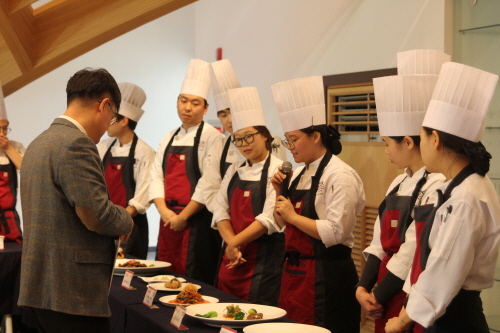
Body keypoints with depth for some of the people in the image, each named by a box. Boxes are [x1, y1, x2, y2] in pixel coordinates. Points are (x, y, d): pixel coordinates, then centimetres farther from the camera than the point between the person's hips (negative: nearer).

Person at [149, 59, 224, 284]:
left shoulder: (212, 137, -7)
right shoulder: (169, 139, 16)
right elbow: (156, 177, 9)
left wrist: (183, 217, -12)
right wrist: (165, 212, -6)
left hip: (197, 221, -6)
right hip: (168, 221, 7)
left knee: (194, 280, -4)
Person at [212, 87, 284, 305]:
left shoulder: (277, 170, -8)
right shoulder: (234, 171, 12)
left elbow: (269, 219, -15)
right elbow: (221, 211, 6)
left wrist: (235, 242, -12)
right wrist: (231, 244, -10)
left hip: (264, 259, -6)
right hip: (232, 259, 6)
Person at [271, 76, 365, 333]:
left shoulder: (340, 176, -14)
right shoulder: (299, 174, 11)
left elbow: (336, 232, -22)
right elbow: (282, 224, 16)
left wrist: (293, 216, -16)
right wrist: (280, 194, 1)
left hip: (326, 275, -8)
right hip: (294, 270, 8)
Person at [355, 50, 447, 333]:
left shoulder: (436, 188, -18)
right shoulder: (398, 184, 10)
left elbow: (412, 254, -19)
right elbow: (379, 243, 10)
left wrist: (378, 297, -10)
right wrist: (363, 287, -2)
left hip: (411, 298, -8)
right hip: (386, 299, 8)